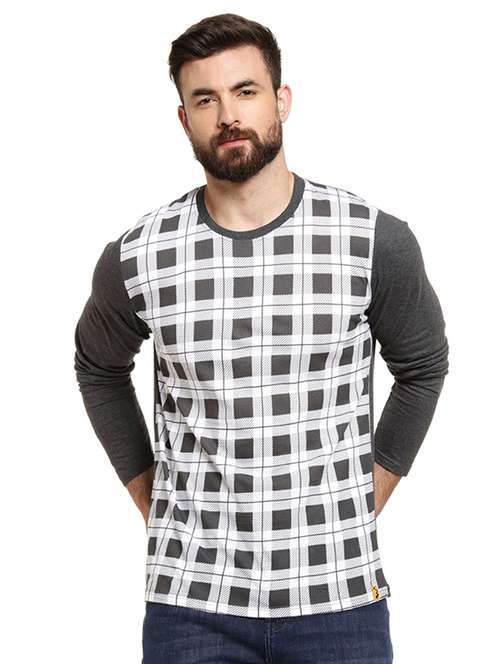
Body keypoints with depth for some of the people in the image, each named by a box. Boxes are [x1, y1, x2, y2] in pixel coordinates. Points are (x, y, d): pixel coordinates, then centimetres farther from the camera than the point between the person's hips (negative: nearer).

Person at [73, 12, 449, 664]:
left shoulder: (377, 242, -7)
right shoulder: (137, 258, -5)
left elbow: (423, 367, 9)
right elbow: (99, 368, 14)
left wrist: (369, 497, 5)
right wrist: (147, 494, 9)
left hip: (340, 589, 0)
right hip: (191, 595, 0)